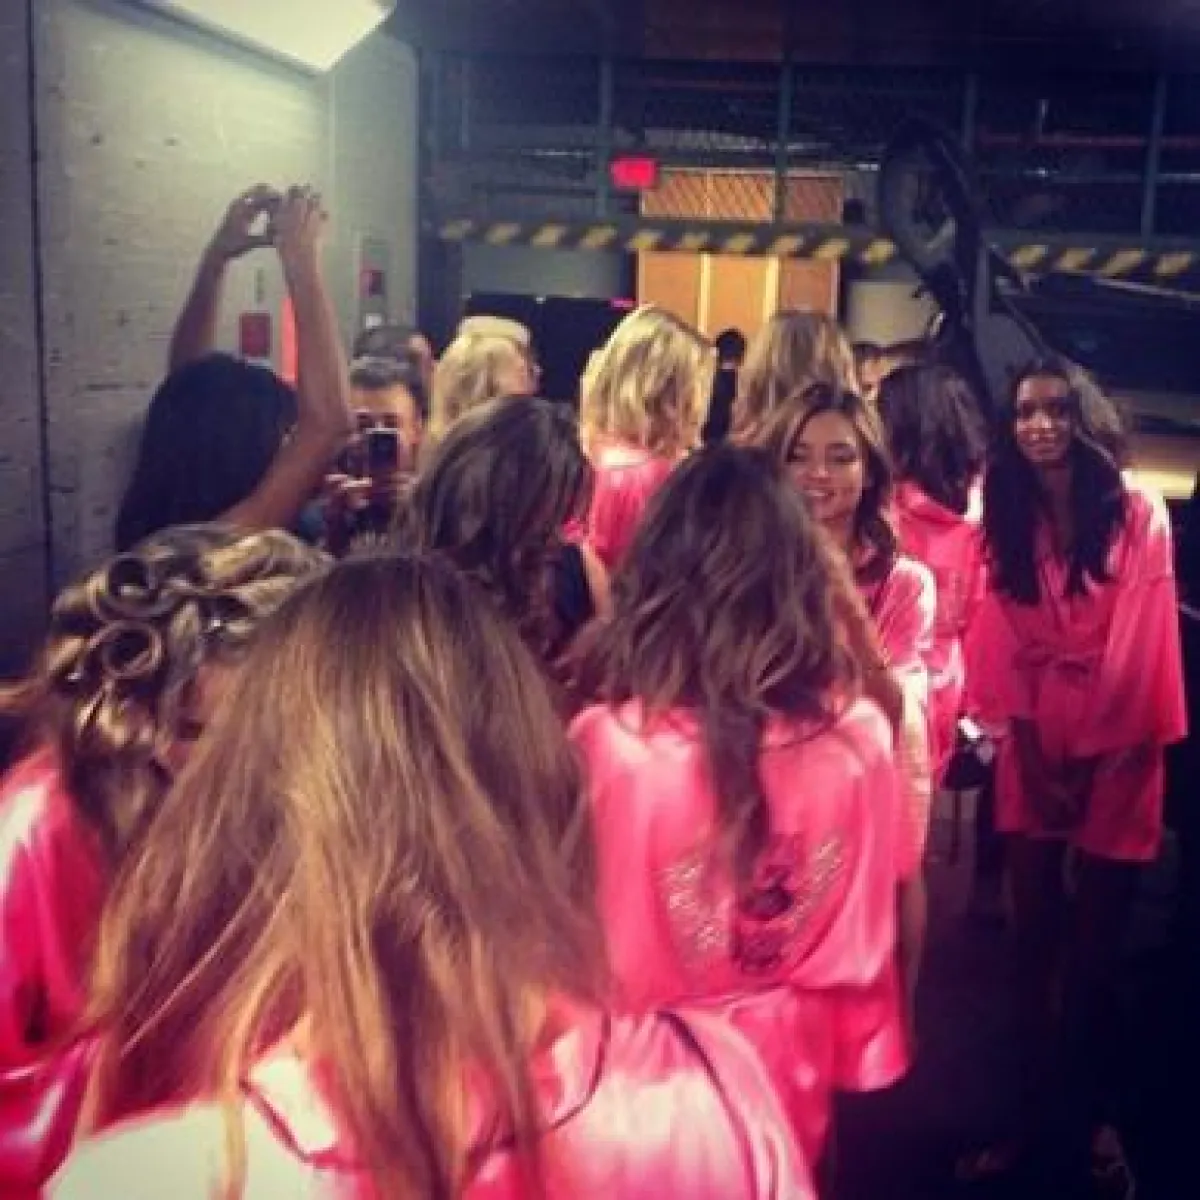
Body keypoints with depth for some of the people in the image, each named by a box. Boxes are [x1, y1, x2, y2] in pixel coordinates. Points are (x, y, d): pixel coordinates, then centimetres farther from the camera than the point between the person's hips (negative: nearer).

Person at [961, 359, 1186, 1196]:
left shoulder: (1140, 513, -9)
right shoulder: (1006, 518, 4)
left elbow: (1139, 643, -10)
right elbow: (1003, 645, 1)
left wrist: (1099, 756, -7)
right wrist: (1033, 755, -5)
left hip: (1117, 751, -3)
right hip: (1035, 750, 3)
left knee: (1094, 950, 6)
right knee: (1036, 940, 9)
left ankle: (1096, 1117, 27)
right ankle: (1037, 1109, 24)